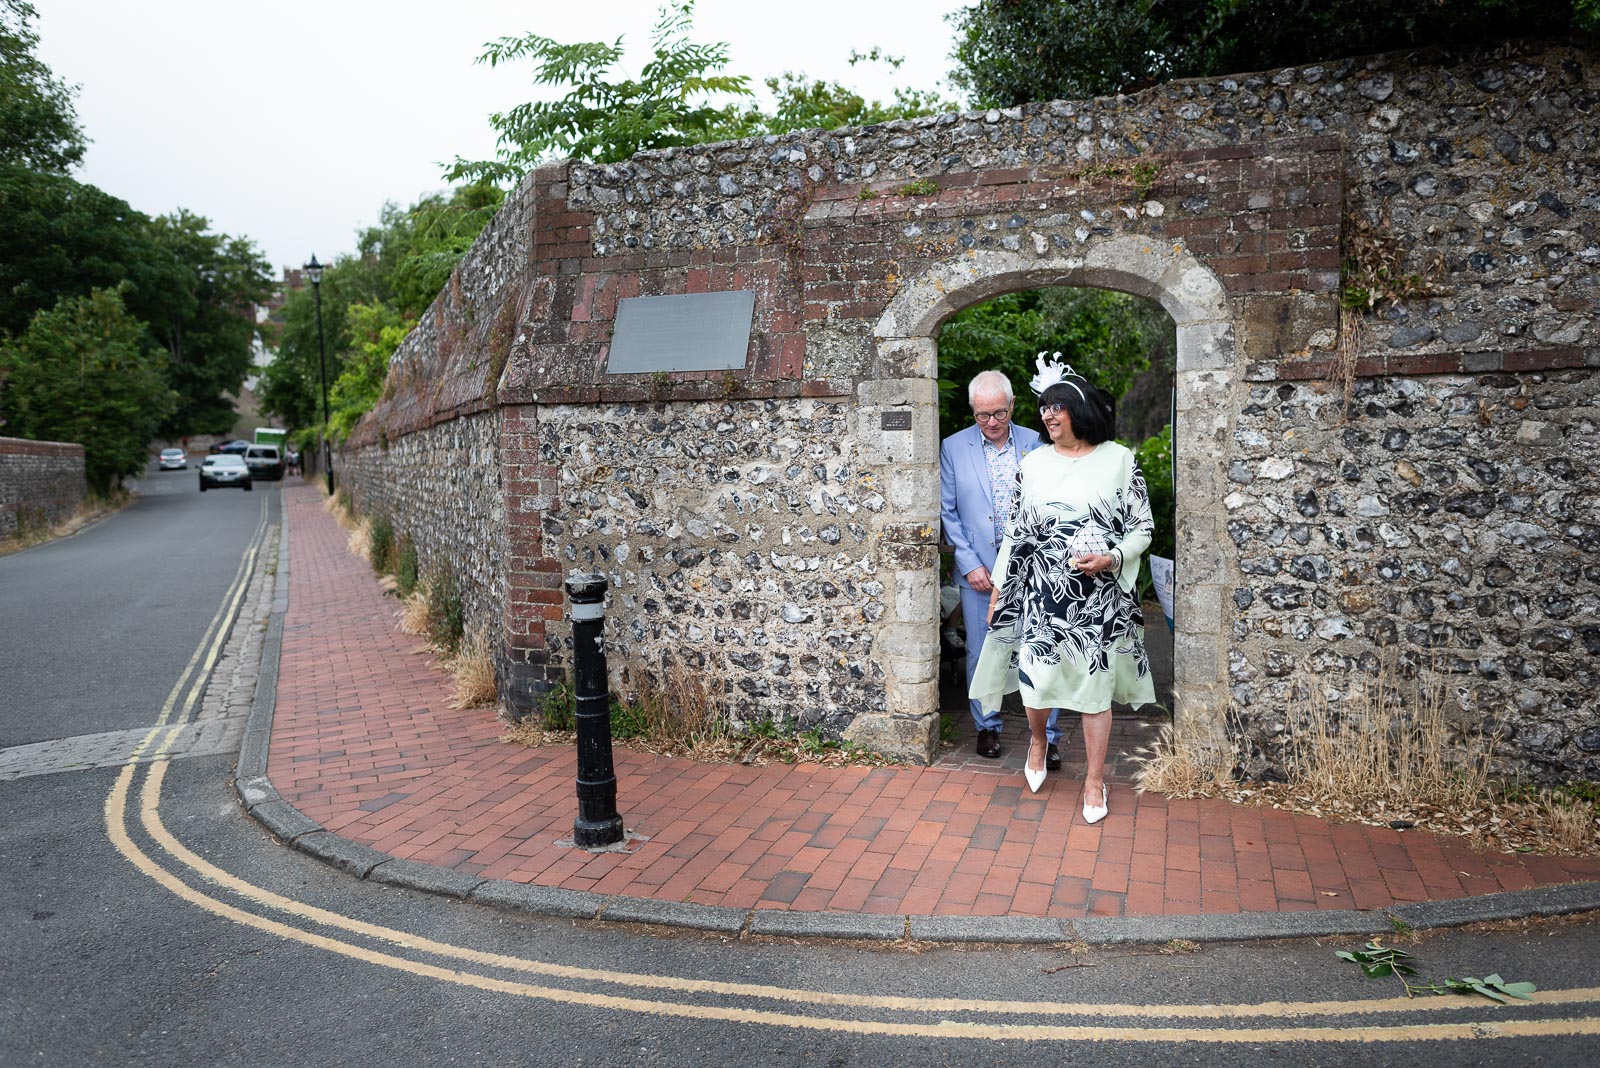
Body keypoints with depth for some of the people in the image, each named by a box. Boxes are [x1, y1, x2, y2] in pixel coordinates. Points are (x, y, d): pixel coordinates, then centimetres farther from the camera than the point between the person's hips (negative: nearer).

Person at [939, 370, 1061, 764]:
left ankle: (1045, 735, 11)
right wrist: (970, 565, -6)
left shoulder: (1034, 443, 3)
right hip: (978, 569, 0)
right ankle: (987, 727, 27)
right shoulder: (954, 447, 1)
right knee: (981, 653, 9)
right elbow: (948, 512, 2)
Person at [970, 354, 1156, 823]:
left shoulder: (1119, 460, -1)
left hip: (1099, 597, -2)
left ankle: (1095, 779, 22)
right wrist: (998, 588, 10)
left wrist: (1112, 558, -16)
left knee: (1095, 684, 5)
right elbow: (1016, 530, 10)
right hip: (1039, 593, 2)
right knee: (1034, 677, 2)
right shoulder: (1032, 463, 6)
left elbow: (1143, 528, 2)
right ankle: (1038, 740, 36)